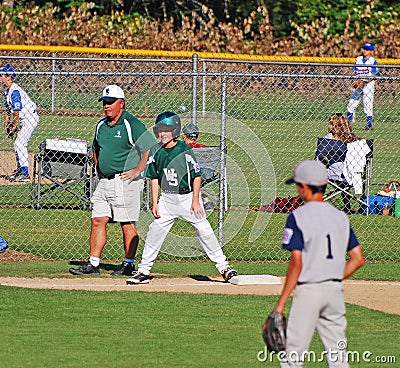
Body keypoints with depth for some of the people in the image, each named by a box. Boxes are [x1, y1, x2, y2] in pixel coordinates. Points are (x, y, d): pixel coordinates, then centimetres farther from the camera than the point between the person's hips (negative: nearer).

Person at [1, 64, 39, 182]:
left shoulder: (15, 91, -22)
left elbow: (16, 112, -23)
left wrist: (14, 127, -15)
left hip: (30, 118, -11)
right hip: (25, 120, 11)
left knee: (20, 144, -15)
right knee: (18, 144, 16)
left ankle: (25, 174, -18)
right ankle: (19, 171, 25)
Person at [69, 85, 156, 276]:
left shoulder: (132, 125, -9)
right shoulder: (101, 126, 14)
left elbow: (151, 148, -15)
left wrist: (137, 170, -18)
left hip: (125, 181, -8)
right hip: (105, 181, 8)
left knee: (127, 223, -4)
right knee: (97, 220, 4)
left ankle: (128, 264, 3)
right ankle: (93, 264, 6)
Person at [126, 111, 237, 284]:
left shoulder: (185, 150, -13)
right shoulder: (157, 152, 0)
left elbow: (197, 176, -10)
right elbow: (155, 178, 7)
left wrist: (196, 201, -13)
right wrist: (155, 203, 2)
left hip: (188, 197, -4)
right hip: (167, 198, 4)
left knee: (204, 229, -6)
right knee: (155, 230, -1)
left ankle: (223, 266, 5)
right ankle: (143, 271, 6)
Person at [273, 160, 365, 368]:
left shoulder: (298, 217, -9)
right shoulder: (340, 217, 9)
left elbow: (297, 263, -15)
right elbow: (358, 258, 8)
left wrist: (281, 304, -13)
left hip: (308, 291, -6)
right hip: (335, 291, 6)